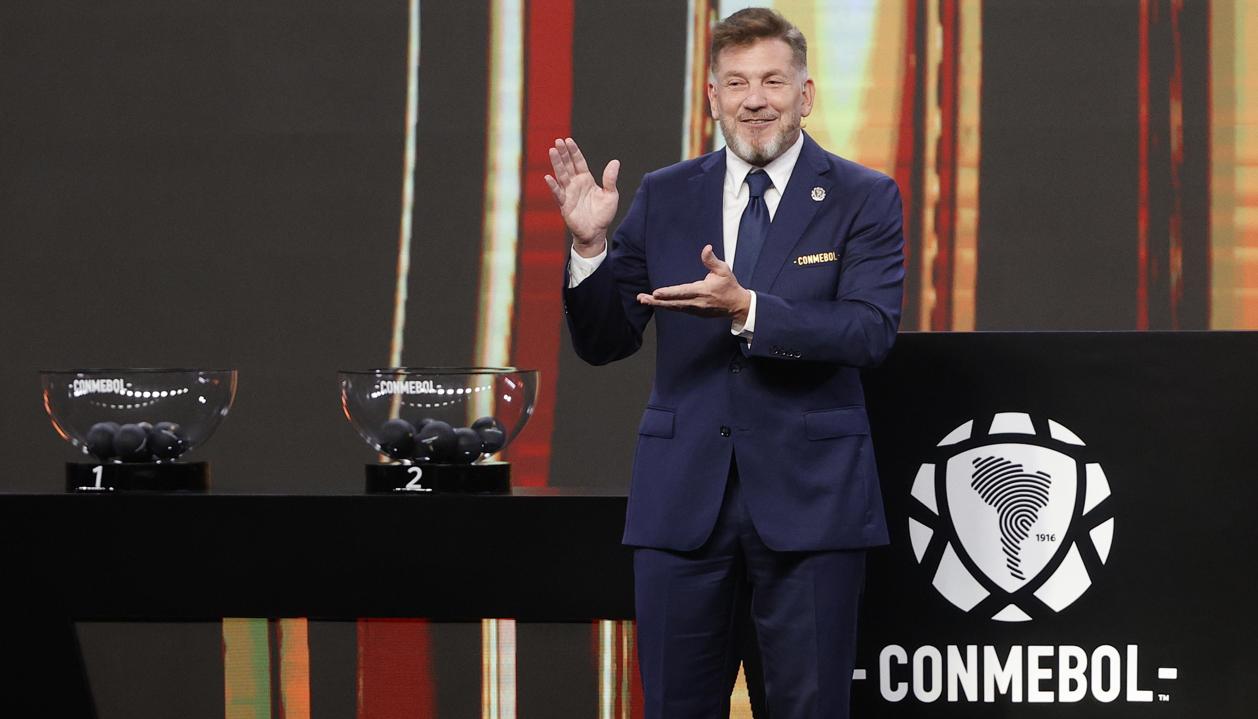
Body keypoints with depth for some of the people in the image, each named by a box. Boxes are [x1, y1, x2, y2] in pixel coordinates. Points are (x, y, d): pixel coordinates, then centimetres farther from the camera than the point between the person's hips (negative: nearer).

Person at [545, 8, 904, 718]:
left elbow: (870, 332, -14)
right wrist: (591, 245, -9)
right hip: (683, 497, 3)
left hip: (809, 498, -2)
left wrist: (745, 308, -25)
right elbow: (604, 342, 9)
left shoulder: (864, 199, 1)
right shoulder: (663, 198, 9)